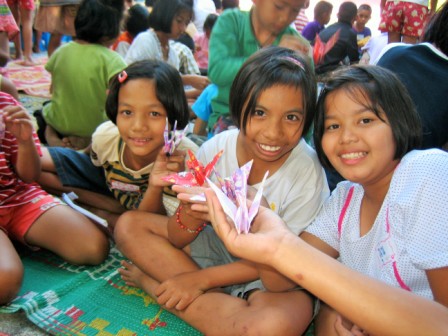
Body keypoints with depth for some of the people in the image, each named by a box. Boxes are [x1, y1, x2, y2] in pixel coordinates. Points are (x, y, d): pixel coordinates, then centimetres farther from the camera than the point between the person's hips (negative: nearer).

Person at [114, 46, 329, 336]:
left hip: (269, 275, -3)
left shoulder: (307, 173, -23)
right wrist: (190, 217, -33)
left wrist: (202, 278, -18)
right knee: (129, 225, -6)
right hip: (220, 246, 4)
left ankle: (154, 283, -16)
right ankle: (214, 298, -13)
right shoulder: (215, 150, -15)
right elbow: (177, 240, -9)